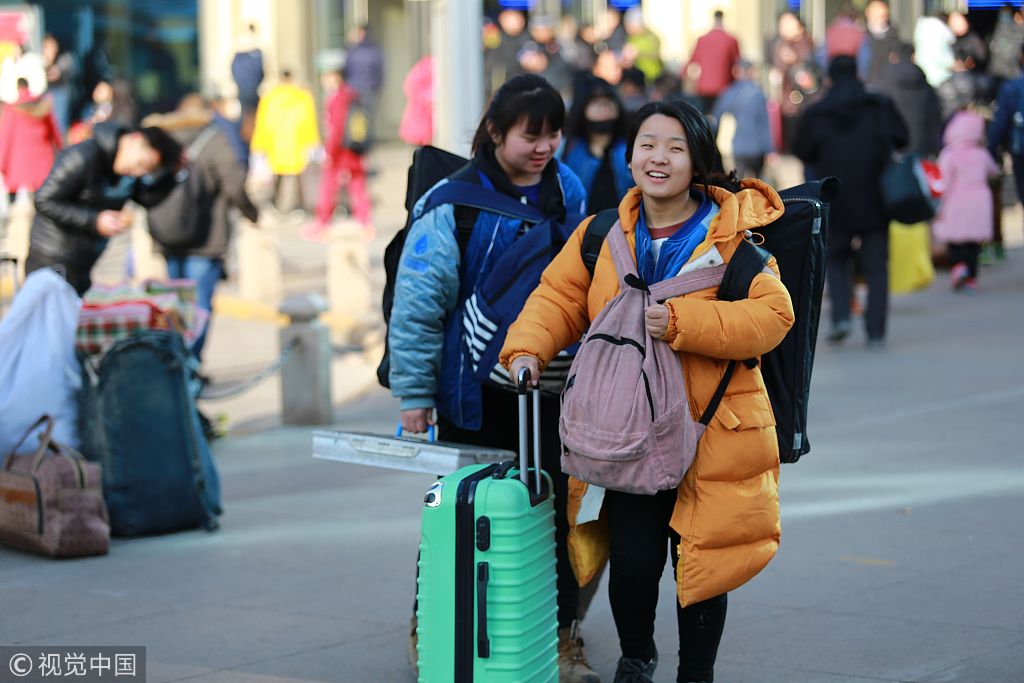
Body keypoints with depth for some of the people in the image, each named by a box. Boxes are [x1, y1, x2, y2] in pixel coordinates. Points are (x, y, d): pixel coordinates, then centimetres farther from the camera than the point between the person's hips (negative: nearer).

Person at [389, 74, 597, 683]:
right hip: (475, 389, -4)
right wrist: (415, 393, -13)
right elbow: (418, 300, -13)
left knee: (556, 506, 4)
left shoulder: (569, 191, 2)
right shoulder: (455, 200, -14)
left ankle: (562, 633, 15)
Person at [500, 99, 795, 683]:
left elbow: (772, 315, -15)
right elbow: (559, 298, 8)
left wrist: (681, 320, -25)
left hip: (711, 433, -2)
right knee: (633, 562, -3)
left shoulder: (735, 233, -6)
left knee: (699, 560, 7)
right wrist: (528, 348, -12)